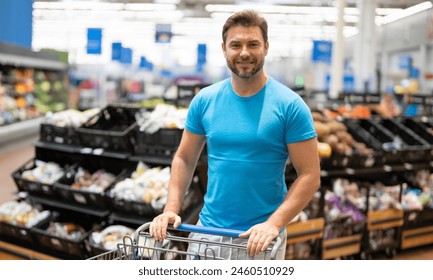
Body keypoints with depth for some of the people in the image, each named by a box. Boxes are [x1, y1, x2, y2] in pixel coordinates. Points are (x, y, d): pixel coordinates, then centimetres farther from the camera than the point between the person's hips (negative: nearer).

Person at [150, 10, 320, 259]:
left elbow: (310, 175, -10)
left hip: (261, 238, -2)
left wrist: (274, 223, -20)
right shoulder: (205, 100, 1)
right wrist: (171, 209, -5)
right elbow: (184, 159, 8)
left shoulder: (290, 105, -9)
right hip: (208, 229, 3)